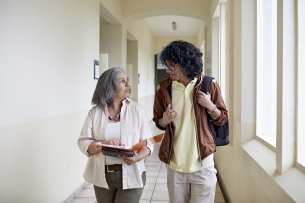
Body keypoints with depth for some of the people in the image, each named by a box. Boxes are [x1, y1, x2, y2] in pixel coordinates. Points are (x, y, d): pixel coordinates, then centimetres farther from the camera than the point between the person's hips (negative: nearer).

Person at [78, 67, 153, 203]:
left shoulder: (136, 109, -3)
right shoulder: (95, 112, 0)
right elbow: (83, 142, -5)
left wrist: (137, 157, -24)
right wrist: (104, 144, -22)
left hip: (130, 176, -1)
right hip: (102, 176, 2)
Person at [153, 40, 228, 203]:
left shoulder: (208, 85, -5)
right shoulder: (163, 88, -1)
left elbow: (222, 119, 4)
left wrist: (210, 106, -15)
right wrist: (164, 120, -13)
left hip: (203, 164, -1)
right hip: (175, 164, 2)